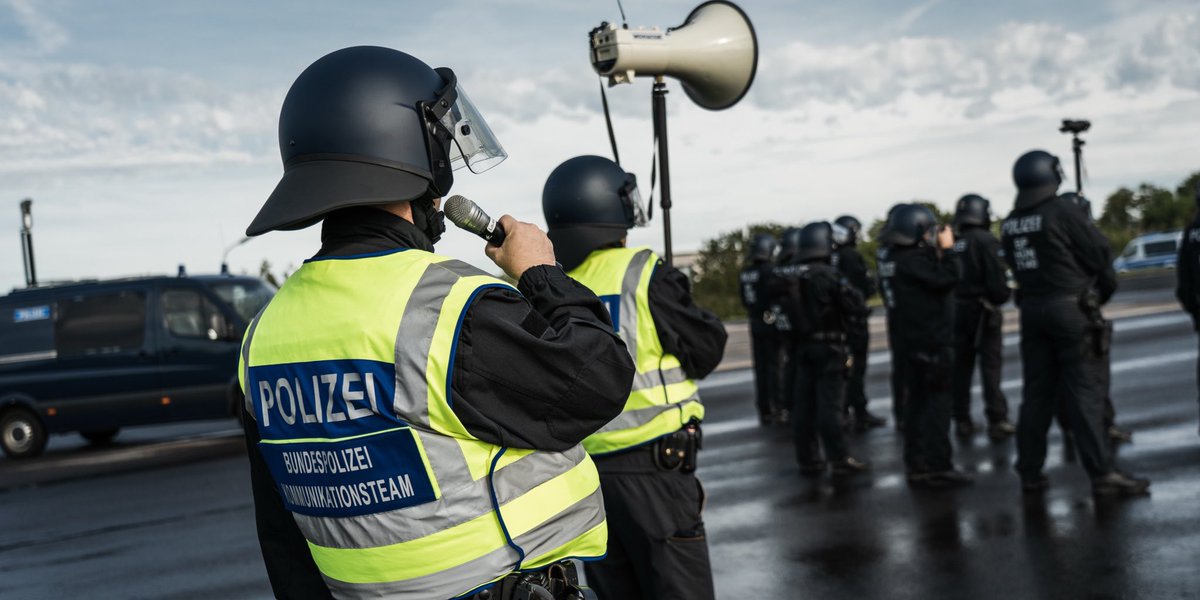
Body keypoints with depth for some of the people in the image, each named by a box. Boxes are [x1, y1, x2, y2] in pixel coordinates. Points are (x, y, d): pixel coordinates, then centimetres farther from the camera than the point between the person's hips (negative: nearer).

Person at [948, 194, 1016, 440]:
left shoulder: (951, 244, 4)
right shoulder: (987, 241, -13)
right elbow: (998, 278, -17)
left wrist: (952, 302, 10)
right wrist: (1002, 296, -1)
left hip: (957, 309, 5)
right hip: (983, 310, -5)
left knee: (961, 366, 11)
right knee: (990, 366, 0)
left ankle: (962, 420, 15)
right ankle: (997, 421, 0)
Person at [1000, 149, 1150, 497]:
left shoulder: (1009, 224, 7)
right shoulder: (1063, 211, -11)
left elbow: (1016, 268, 9)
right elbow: (1096, 257, -5)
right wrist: (1107, 287, 12)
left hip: (1031, 309, 6)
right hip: (1070, 307, -6)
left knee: (1037, 393, 10)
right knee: (1084, 394, -4)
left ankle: (1030, 474, 13)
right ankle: (1102, 474, -3)